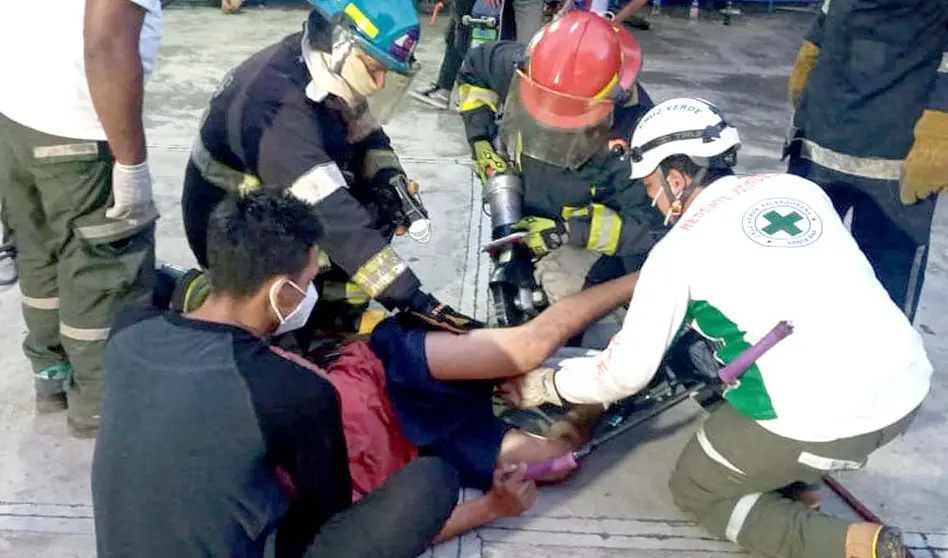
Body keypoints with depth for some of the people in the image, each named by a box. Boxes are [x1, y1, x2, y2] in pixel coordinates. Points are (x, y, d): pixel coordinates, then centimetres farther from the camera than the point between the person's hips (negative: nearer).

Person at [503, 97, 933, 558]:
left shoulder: (678, 249, -5)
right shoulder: (800, 188, 11)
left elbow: (626, 373, -1)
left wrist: (547, 385, 16)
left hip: (822, 419, -7)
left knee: (695, 490, 19)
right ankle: (796, 474, 21)